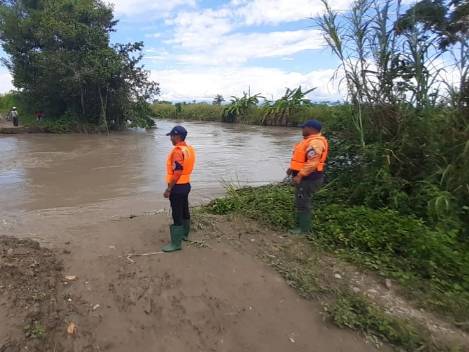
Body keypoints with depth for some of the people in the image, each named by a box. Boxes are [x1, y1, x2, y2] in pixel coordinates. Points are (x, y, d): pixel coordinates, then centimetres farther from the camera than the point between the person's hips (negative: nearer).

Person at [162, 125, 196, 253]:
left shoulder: (177, 151, -22)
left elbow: (177, 173, -25)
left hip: (178, 187, -10)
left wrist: (169, 189, -18)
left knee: (177, 215, -2)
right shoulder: (189, 149, 8)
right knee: (184, 211, 21)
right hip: (186, 184, 10)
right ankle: (184, 234, 37)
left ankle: (176, 243, 7)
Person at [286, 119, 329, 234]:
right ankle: (300, 224, 31)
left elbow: (312, 163, -28)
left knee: (303, 203, -3)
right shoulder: (309, 140, 15)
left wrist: (300, 175, -26)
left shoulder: (315, 142, -21)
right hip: (305, 177, 11)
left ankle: (304, 229, 7)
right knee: (300, 202, 19)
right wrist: (292, 168, 18)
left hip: (308, 178, -11)